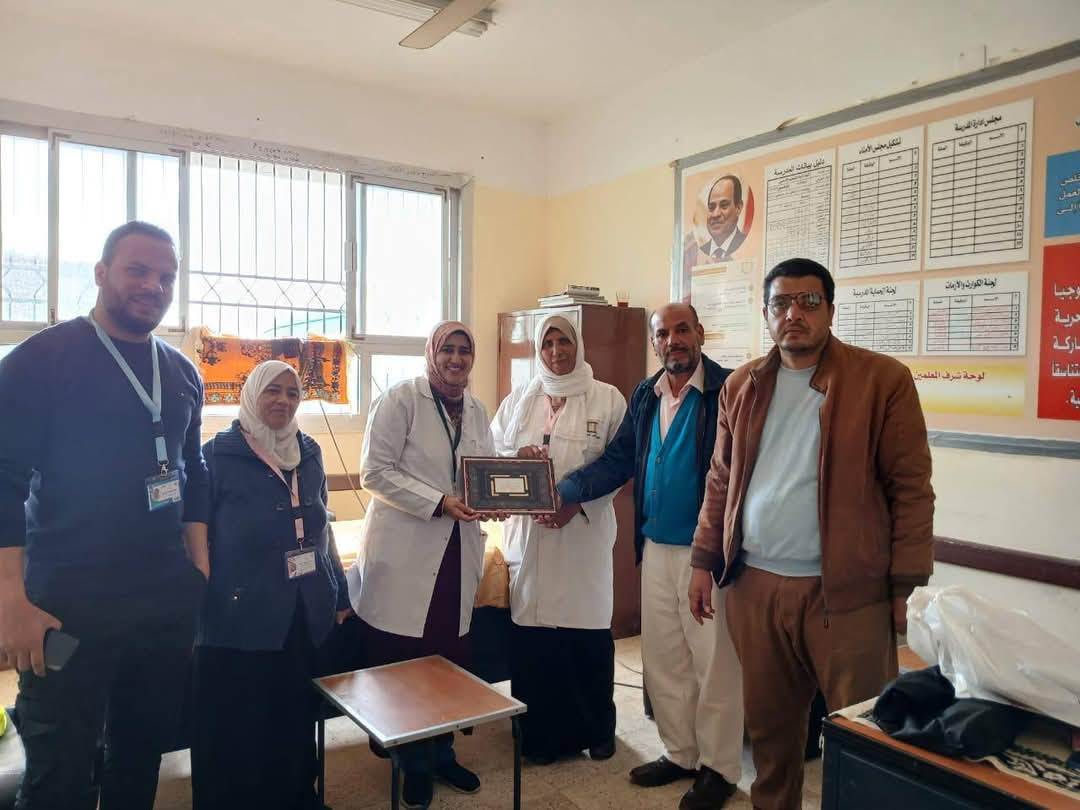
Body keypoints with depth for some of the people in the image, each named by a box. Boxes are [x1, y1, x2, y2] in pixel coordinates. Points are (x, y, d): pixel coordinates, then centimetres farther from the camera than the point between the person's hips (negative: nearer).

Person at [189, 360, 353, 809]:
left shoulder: (309, 452, 6)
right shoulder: (218, 454, -9)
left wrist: (340, 596, 15)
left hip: (304, 618, 5)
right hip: (240, 621, -5)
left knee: (296, 727, 18)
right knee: (237, 737, 8)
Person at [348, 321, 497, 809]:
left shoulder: (476, 410, 10)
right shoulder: (401, 399, -9)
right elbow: (375, 472, -14)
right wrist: (439, 503, -21)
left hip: (457, 552, 5)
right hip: (406, 552, -5)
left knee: (451, 660, 11)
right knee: (403, 663, 4)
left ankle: (441, 753, 31)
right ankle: (416, 765, 24)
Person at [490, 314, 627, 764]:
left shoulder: (607, 399, 2)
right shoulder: (518, 400, 12)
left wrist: (577, 502, -14)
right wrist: (517, 457, -11)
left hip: (584, 532, -2)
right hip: (528, 530, 2)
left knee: (588, 630, 4)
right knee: (531, 634, 3)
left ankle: (596, 728, 25)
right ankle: (539, 732, 20)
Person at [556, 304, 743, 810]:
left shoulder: (729, 389, -12)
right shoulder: (645, 396, 9)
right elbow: (617, 461, 9)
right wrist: (567, 491, -5)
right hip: (656, 549, 7)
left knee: (713, 663, 6)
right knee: (661, 658, 16)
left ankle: (719, 768, 24)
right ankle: (679, 754, 34)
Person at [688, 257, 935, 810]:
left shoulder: (884, 380, -5)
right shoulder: (742, 386, 8)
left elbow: (911, 488, -5)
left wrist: (908, 584, -8)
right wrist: (704, 562, 9)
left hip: (848, 591, -3)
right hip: (753, 586, 4)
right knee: (768, 724, 17)